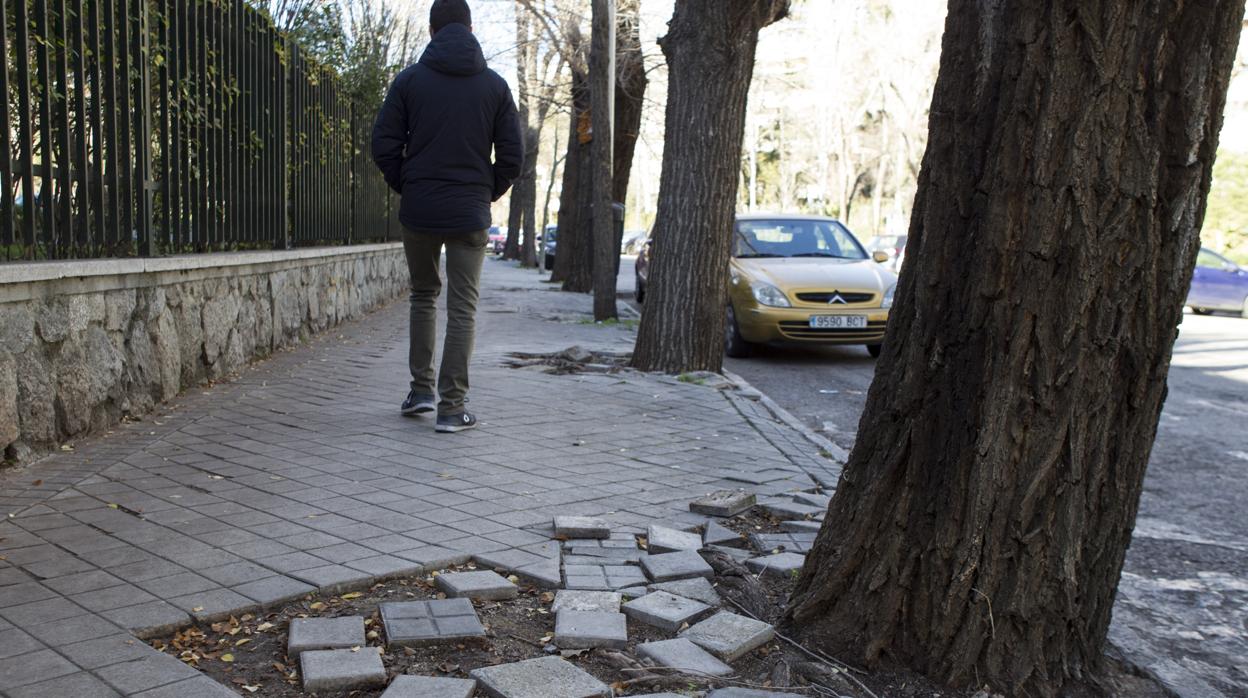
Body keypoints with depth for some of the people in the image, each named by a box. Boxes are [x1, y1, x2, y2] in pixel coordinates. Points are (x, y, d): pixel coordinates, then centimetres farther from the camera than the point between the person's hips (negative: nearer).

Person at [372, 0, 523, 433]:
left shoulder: (409, 80, 0)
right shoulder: (494, 85, 2)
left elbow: (384, 146, -3)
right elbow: (512, 155, -1)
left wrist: (405, 187, 12)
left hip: (419, 211, 1)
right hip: (470, 215, -1)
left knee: (424, 294, 20)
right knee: (462, 308, 2)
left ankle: (422, 389, 20)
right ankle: (451, 406, 1)